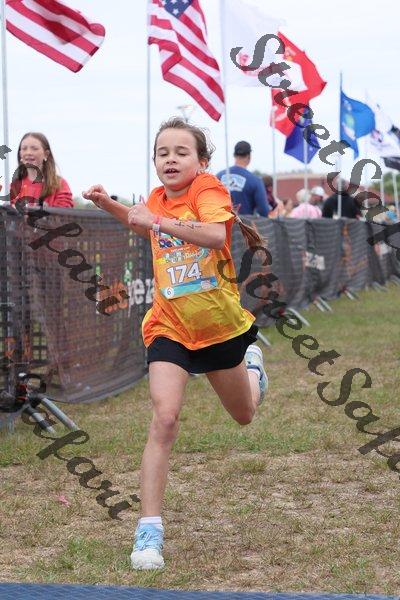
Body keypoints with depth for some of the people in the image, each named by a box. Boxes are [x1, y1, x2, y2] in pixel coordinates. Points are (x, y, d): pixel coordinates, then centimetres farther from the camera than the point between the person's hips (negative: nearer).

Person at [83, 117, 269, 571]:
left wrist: (157, 220, -39)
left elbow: (217, 234, -37)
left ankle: (251, 364, 58)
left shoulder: (208, 189, -16)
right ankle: (149, 532, -16)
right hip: (170, 326, 1)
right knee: (164, 419, -20)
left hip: (220, 325, -1)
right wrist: (107, 204, 9)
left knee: (244, 415, 22)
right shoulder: (158, 199, 0)